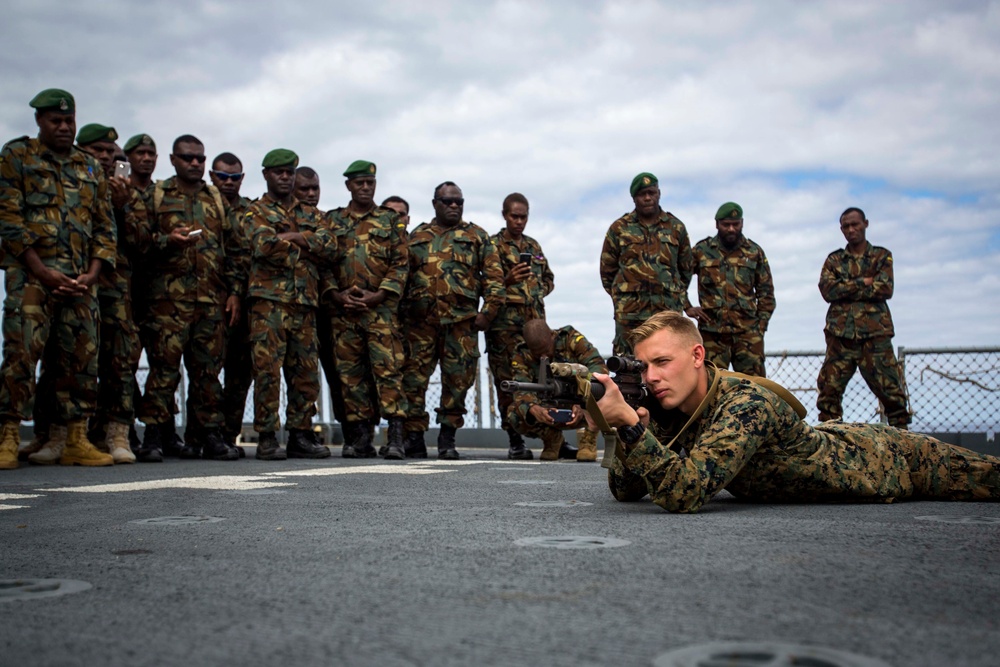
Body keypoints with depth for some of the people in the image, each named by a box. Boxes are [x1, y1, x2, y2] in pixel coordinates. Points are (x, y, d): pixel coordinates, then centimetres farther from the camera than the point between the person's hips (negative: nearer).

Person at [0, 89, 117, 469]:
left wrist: (92, 274, -1)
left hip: (80, 280, 4)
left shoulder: (90, 168, 19)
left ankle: (75, 441, 8)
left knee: (82, 358, 2)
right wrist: (43, 271, -12)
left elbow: (105, 227, 15)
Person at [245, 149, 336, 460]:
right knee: (268, 369, -9)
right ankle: (266, 438, -3)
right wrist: (306, 245, -1)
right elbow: (264, 246, -12)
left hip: (305, 303, 5)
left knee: (306, 371, 5)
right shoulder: (256, 212, 9)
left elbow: (330, 247, 3)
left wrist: (292, 237, -4)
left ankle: (301, 435, 13)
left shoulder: (311, 215, 22)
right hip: (269, 299, -4)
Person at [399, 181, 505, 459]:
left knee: (457, 380, -1)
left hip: (461, 321, -1)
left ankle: (447, 437, 10)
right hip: (420, 321, 1)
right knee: (414, 377, -3)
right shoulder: (417, 236, 18)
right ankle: (414, 436, 5)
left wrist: (487, 311, -3)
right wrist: (401, 311, 8)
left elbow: (494, 276, 7)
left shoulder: (477, 236, 13)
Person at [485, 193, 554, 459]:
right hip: (505, 324, -4)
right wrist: (507, 281, -18)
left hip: (536, 320, 5)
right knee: (509, 381, -6)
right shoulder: (492, 245, 4)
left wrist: (538, 292, 11)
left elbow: (549, 279, 30)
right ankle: (515, 441, 0)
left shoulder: (534, 246, 21)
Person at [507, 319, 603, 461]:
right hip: (548, 414, 2)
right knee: (515, 414, -26)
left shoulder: (571, 338, -15)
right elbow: (520, 389, -25)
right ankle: (553, 439, 4)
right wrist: (533, 408, -49)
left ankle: (588, 439, -9)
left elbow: (597, 364, -26)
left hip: (581, 411, -2)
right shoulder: (522, 357, -11)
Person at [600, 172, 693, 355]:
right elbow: (607, 268, 14)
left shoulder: (676, 228, 11)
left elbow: (686, 267, 21)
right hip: (630, 313, -1)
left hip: (669, 311, 1)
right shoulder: (619, 229, 7)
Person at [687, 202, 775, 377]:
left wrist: (762, 322, 5)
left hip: (748, 331, 1)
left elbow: (766, 291, 14)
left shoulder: (754, 252, 10)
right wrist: (687, 307, 1)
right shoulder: (701, 250, 5)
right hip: (712, 331, -1)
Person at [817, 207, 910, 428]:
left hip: (875, 332, -1)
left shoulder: (881, 256, 12)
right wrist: (863, 283, -6)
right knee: (829, 388, -2)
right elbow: (827, 290, -2)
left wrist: (846, 289, -5)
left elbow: (885, 289, -5)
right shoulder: (834, 260, 16)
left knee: (889, 389, -3)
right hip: (841, 334, 2)